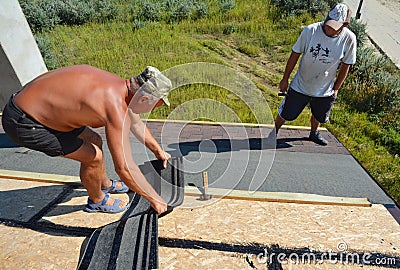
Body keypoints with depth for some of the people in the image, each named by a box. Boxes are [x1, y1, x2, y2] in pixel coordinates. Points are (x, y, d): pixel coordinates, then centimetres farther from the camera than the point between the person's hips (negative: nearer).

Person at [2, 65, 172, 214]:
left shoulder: (121, 86, -3)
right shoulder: (115, 106, -32)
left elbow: (135, 123, 14)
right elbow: (124, 168, -30)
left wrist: (158, 150, 22)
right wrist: (154, 198, -16)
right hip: (22, 123, -9)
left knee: (94, 141, 15)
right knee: (93, 156, -9)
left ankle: (105, 184, 39)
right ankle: (97, 201, 20)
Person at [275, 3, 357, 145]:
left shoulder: (349, 39, -14)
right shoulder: (310, 30, -21)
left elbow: (345, 66, -1)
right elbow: (295, 55, -9)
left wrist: (336, 88, 4)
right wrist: (285, 79, -4)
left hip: (325, 91, 3)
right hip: (300, 86, -2)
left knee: (319, 117, 24)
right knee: (285, 114, 8)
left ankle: (314, 133, 54)